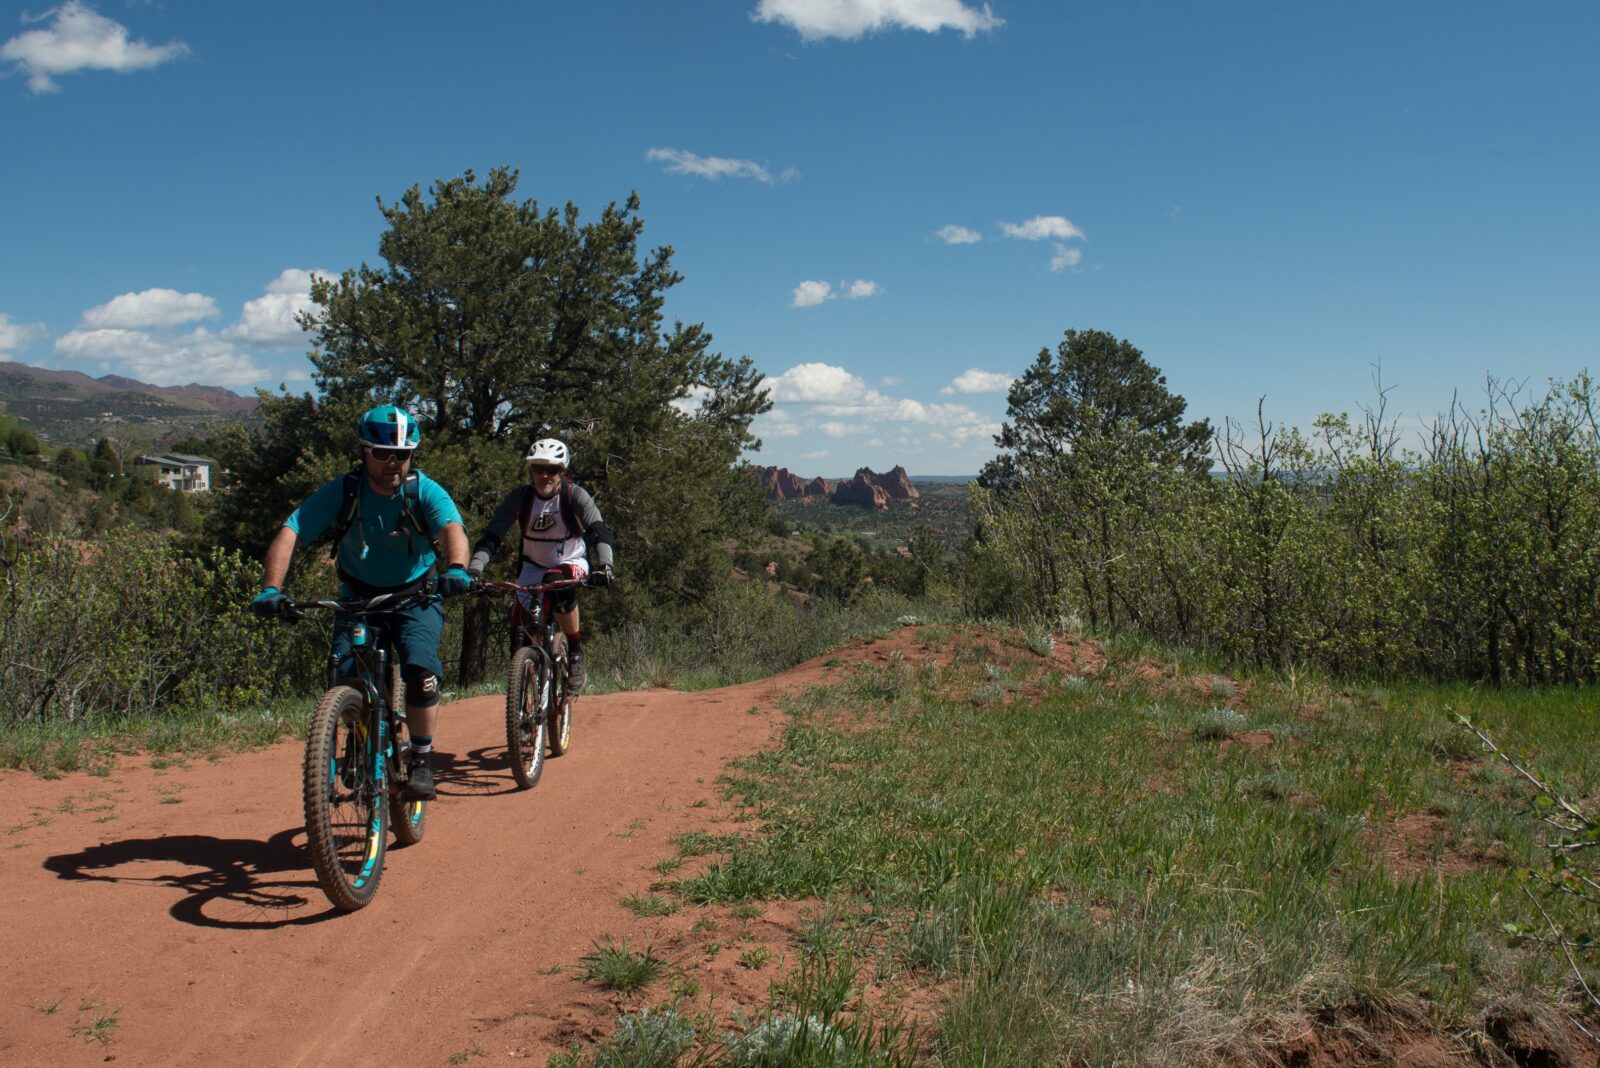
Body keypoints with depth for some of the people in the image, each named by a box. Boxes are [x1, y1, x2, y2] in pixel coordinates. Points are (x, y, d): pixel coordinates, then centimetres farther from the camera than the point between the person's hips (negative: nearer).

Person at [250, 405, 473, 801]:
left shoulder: (425, 491, -15)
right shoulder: (341, 492, -14)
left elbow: (452, 528, -34)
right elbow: (289, 533, -22)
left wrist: (456, 569, -56)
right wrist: (270, 588, -38)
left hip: (415, 597, -1)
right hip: (358, 597, 2)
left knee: (420, 669, -24)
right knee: (344, 668, -19)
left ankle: (422, 761, -6)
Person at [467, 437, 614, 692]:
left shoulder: (575, 495, -18)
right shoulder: (520, 497, -14)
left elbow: (599, 531, -28)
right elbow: (491, 537, -18)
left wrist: (604, 566, -47)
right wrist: (473, 569, -35)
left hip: (571, 563, -3)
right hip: (533, 567, 3)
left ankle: (576, 654, -22)